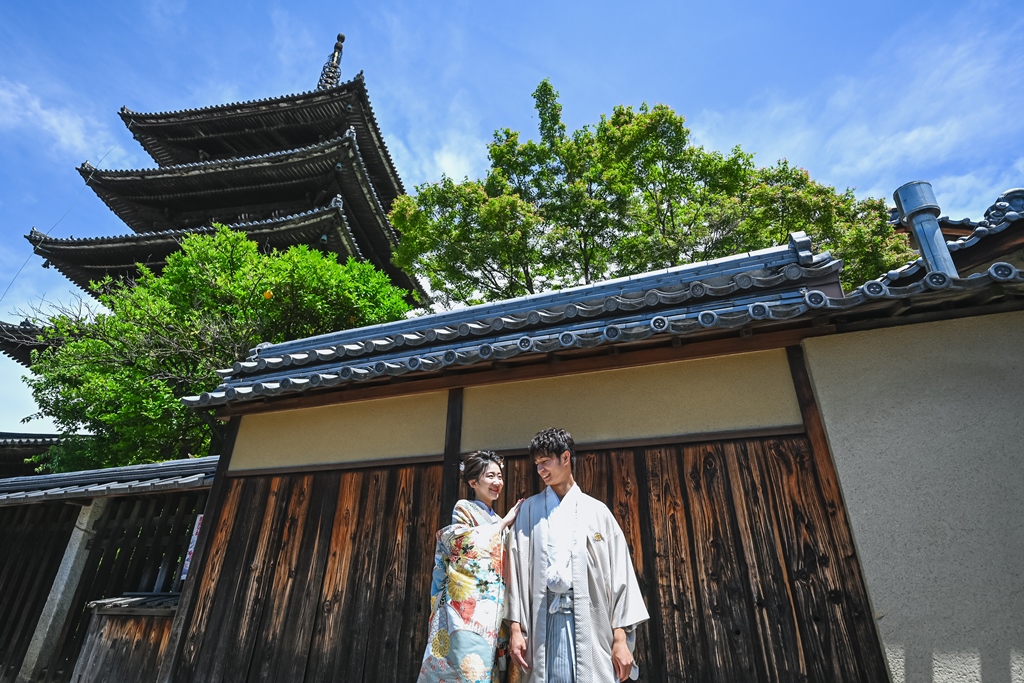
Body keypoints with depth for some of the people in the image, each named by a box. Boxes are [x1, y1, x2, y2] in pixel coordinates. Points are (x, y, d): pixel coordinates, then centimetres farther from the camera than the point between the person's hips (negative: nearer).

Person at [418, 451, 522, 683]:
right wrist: (503, 523, -7)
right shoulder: (464, 508, 3)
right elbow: (465, 541, -14)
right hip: (468, 604, -6)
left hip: (491, 607, 6)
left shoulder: (497, 520, 20)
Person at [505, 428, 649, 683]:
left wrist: (621, 637, -3)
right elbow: (516, 568, 6)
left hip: (591, 621, 0)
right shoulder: (529, 509, 11)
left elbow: (618, 573, 4)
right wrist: (515, 628, -2)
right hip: (545, 620, 1)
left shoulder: (597, 511, 8)